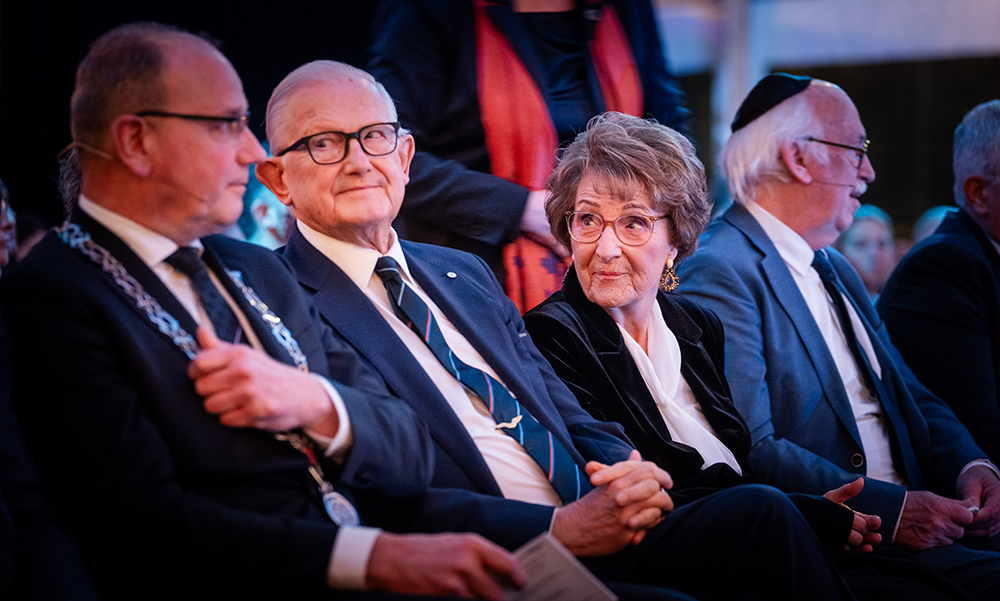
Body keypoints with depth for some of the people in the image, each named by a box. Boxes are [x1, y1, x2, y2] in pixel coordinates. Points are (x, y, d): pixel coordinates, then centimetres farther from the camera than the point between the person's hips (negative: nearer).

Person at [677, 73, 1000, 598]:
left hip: (907, 512, 9)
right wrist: (887, 509, -21)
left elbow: (912, 397, 22)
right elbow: (748, 451, -19)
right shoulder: (718, 274, -10)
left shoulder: (837, 270, 22)